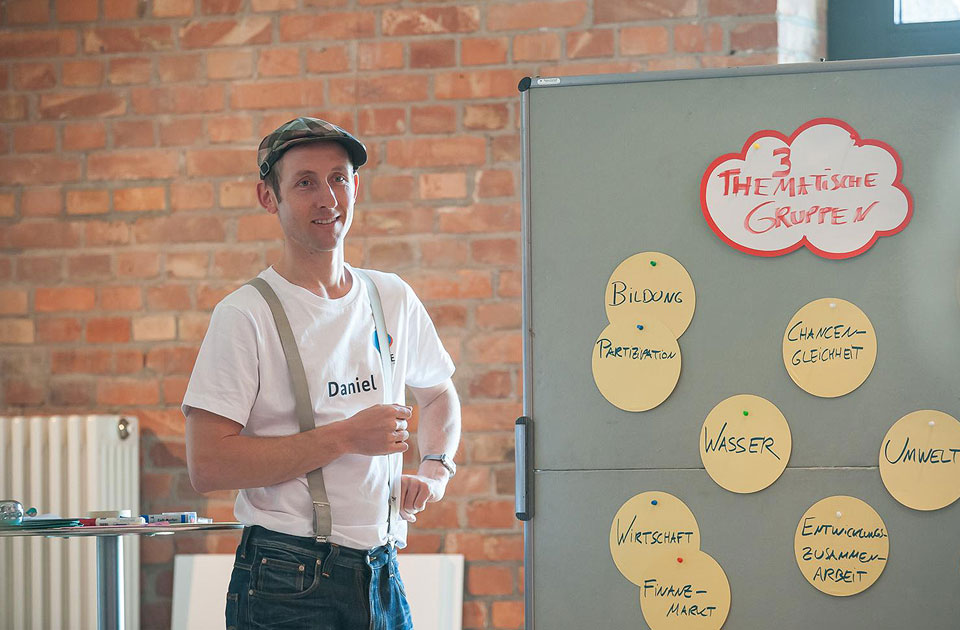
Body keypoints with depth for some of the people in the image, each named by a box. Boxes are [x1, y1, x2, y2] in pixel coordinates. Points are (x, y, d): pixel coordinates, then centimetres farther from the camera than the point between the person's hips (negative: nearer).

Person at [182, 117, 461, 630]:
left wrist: (435, 470, 9)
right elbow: (207, 465, -17)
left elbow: (438, 394, 28)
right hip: (287, 586, -5)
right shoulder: (246, 316, -9)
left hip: (381, 581, 5)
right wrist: (346, 437, -17)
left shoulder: (392, 299, 9)